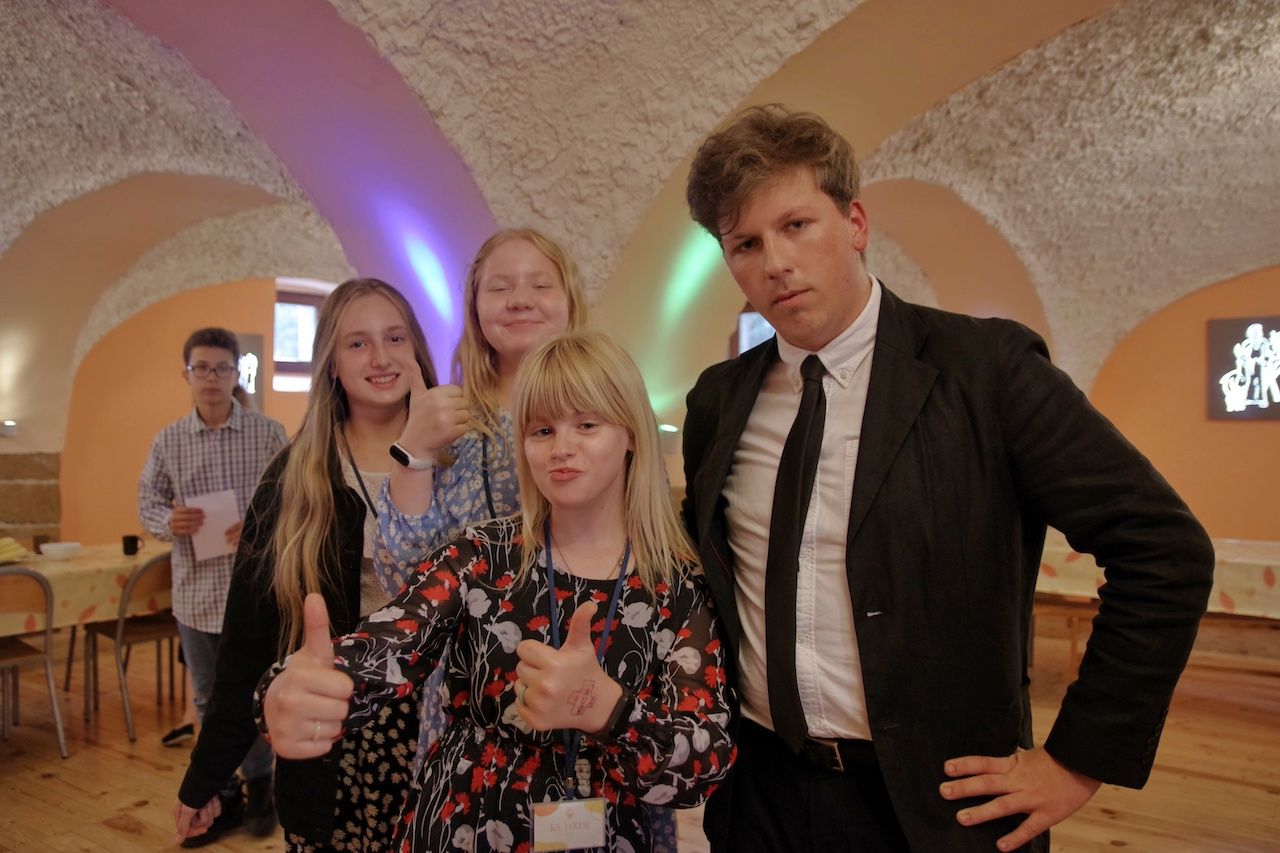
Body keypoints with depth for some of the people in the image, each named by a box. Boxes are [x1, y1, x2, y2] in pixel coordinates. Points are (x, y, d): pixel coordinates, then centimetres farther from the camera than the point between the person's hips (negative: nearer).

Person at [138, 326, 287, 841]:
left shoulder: (268, 435, -5)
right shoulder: (167, 441, 2)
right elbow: (147, 504, 5)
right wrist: (168, 521, -17)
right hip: (196, 594, 3)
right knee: (209, 701, 16)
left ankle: (259, 787, 29)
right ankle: (222, 792, 32)